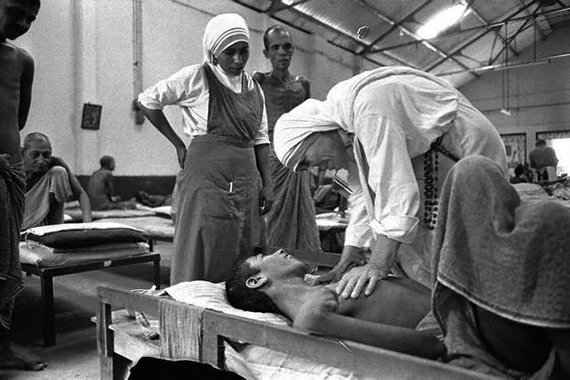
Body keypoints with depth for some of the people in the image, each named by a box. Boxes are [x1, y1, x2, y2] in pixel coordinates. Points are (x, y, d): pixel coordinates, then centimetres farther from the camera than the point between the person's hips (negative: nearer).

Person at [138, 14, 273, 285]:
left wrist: (266, 184, 6)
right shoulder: (196, 78, -4)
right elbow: (146, 102, 3)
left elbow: (261, 138, 13)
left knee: (242, 261, 9)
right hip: (206, 175, -5)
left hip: (247, 179, 5)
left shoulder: (253, 87, 12)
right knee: (202, 260, -1)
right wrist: (178, 144, 1)